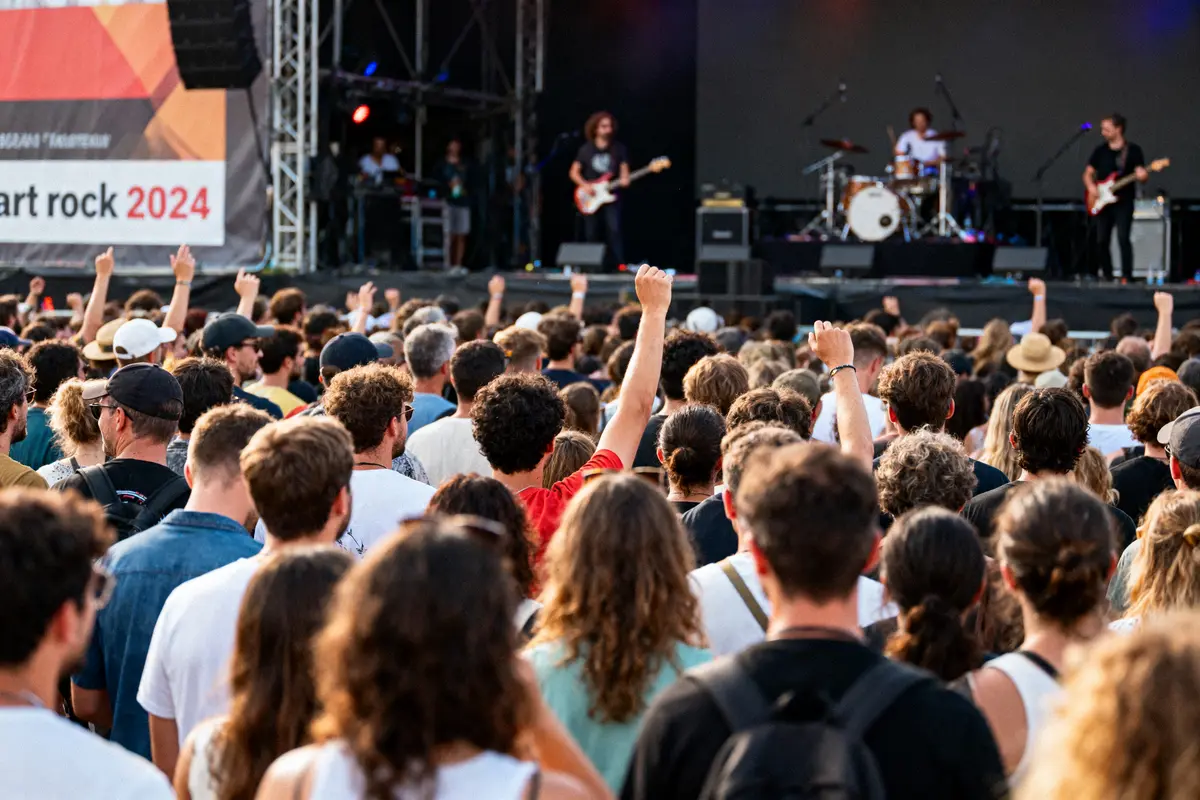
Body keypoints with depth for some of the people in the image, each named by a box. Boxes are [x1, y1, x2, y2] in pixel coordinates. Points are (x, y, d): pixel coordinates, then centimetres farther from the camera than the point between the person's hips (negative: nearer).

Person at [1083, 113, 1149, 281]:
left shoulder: (1133, 150, 0)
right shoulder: (1100, 150, 11)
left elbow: (1141, 174, -3)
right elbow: (1087, 174, 15)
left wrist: (1142, 176, -26)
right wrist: (1091, 187, -4)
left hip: (1123, 202, -5)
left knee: (1123, 239, -16)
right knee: (1101, 241, 3)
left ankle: (1126, 277, -14)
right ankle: (1107, 276, 14)